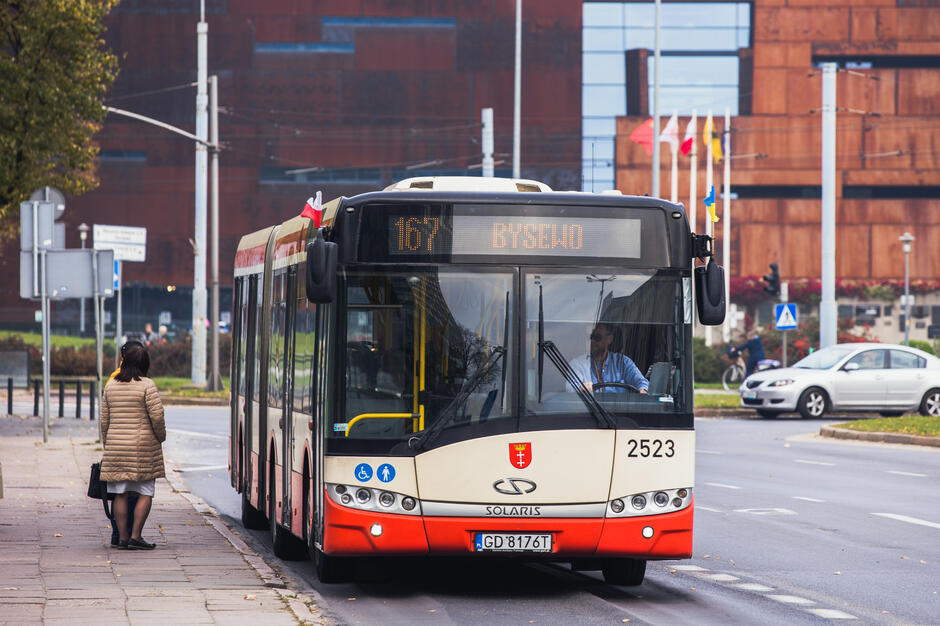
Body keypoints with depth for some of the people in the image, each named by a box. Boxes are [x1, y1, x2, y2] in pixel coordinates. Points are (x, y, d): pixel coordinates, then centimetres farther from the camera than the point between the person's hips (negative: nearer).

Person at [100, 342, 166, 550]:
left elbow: (104, 420, 10)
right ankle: (135, 536, -6)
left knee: (121, 494, 7)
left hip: (116, 446, 5)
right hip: (143, 447, -5)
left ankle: (122, 537, 6)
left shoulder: (110, 386, 7)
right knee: (145, 493, 1)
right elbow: (157, 415, -12)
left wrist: (107, 445, 18)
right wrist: (161, 437, 4)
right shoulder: (147, 385, -8)